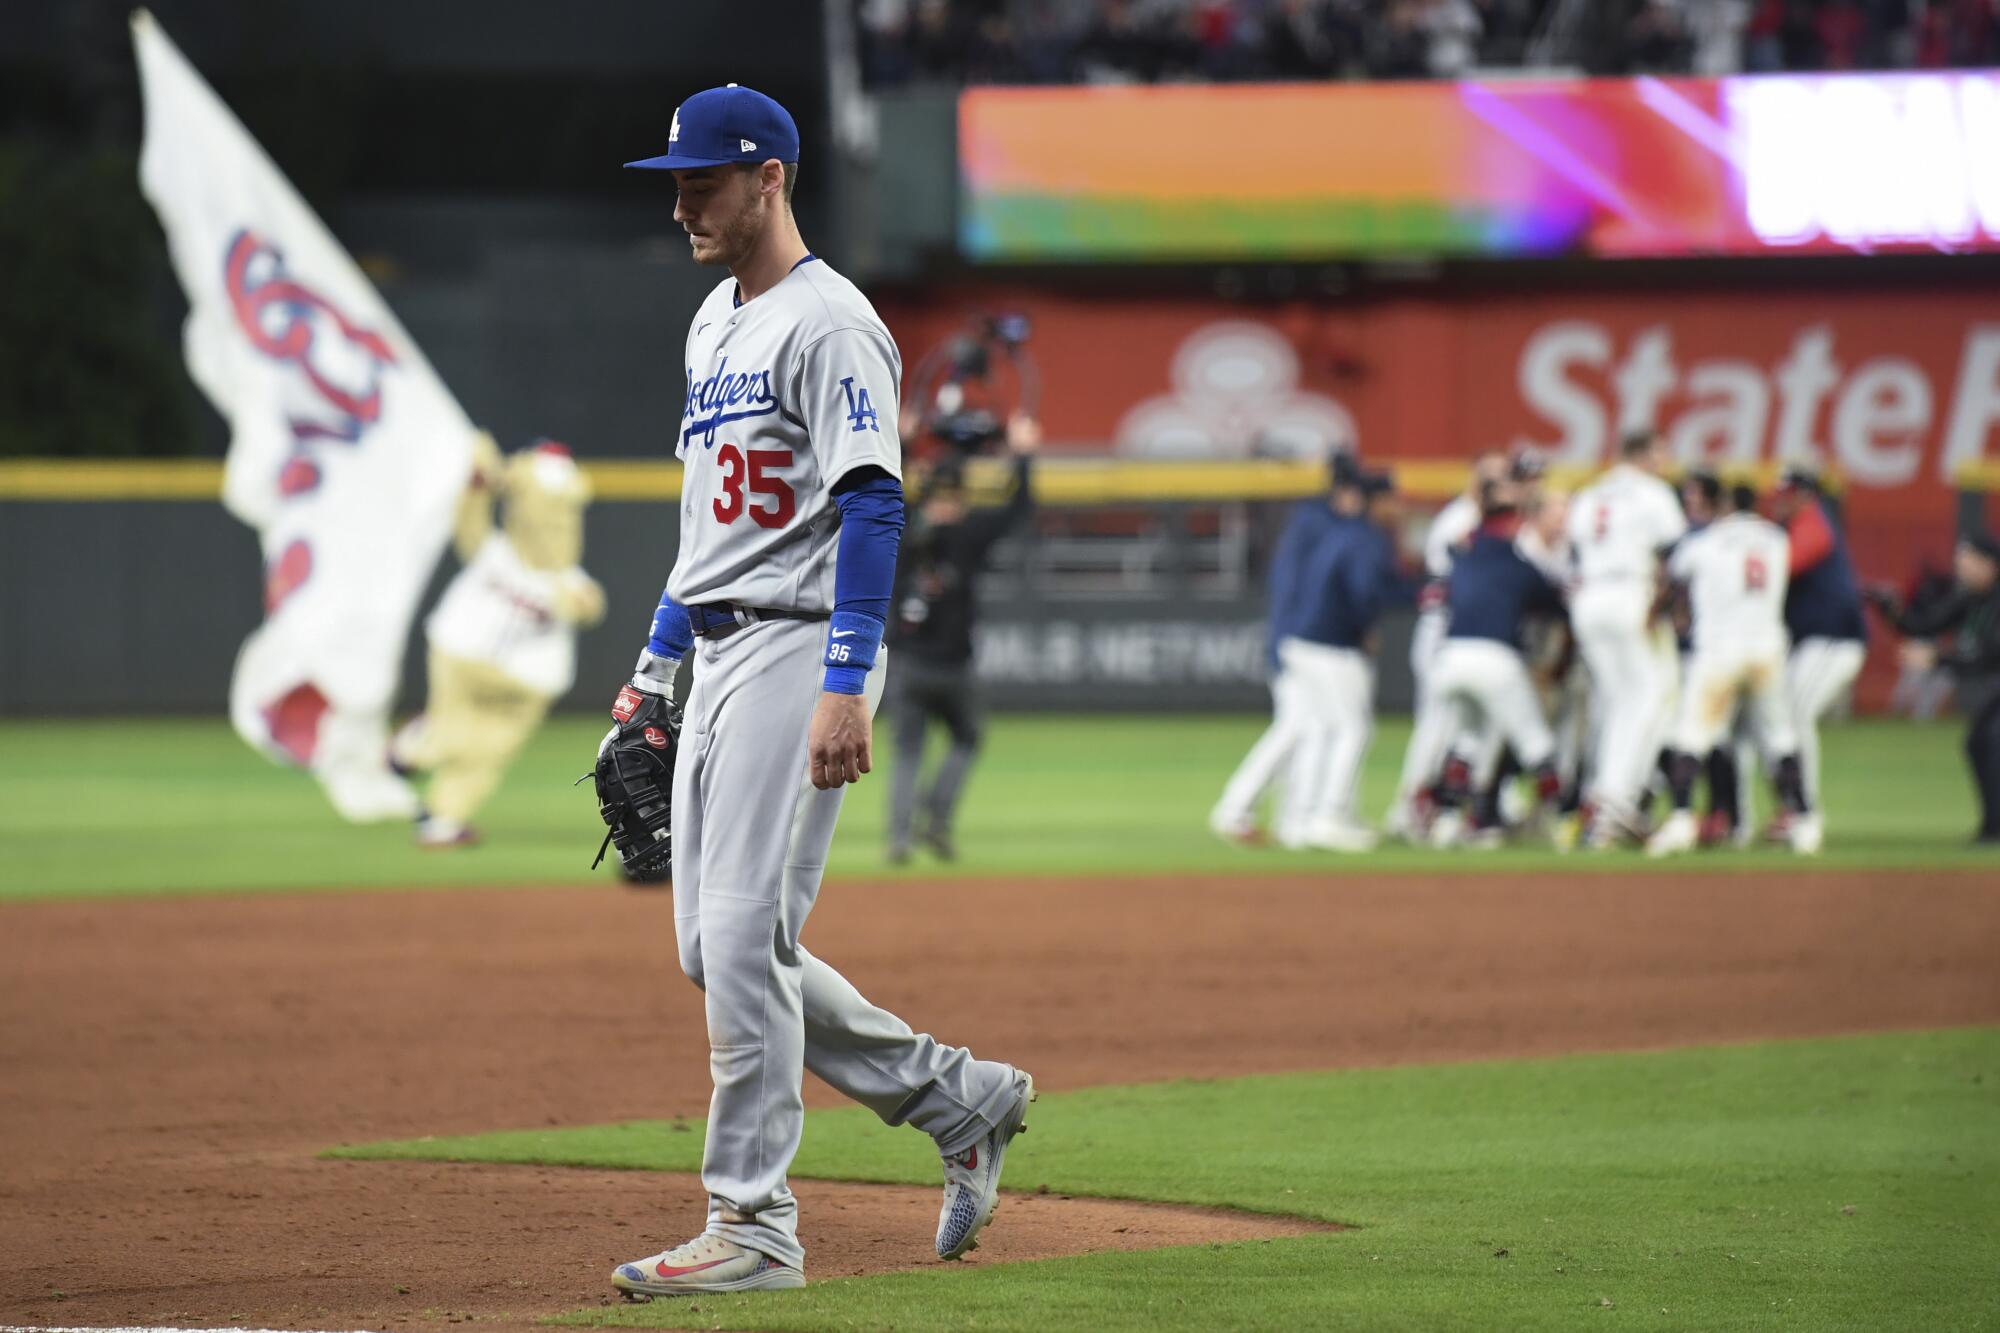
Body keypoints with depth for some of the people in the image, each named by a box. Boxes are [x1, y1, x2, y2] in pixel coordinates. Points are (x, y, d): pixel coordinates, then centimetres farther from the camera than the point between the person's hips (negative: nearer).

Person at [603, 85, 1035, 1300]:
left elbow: (873, 503, -19)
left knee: (743, 937, -13)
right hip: (719, 660, 10)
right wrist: (655, 667, 23)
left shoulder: (828, 324, -12)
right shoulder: (716, 322, 18)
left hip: (800, 648, -10)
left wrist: (847, 687, -26)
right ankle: (961, 1098, 21)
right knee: (716, 951, 9)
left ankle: (754, 1227, -8)